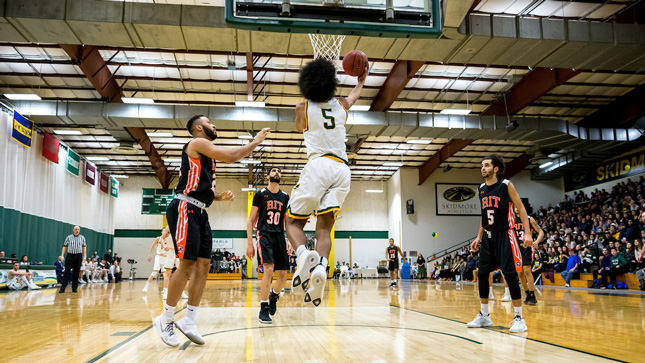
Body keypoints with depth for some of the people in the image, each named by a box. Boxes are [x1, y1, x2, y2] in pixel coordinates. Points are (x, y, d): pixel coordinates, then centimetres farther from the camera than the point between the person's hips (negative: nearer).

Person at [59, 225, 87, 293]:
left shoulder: (82, 238, 9)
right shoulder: (69, 237, 8)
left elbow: (84, 247, 10)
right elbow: (65, 247, 8)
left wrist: (84, 256, 1)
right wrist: (62, 255, -1)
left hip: (78, 256, 1)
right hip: (70, 255, -1)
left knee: (76, 272, 4)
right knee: (67, 272, -7)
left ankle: (74, 288, 10)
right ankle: (63, 288, -7)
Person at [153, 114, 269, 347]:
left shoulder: (207, 153, 24)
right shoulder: (197, 143, -5)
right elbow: (231, 157, -15)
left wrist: (220, 196, 10)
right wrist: (256, 142, -3)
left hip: (199, 213, 10)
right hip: (185, 209, -10)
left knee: (203, 264, 4)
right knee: (187, 264, -10)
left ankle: (189, 321, 9)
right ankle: (165, 319, 3)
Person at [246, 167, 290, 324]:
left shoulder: (285, 197, 10)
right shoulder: (260, 194, 0)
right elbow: (251, 220, 0)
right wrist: (250, 243, -6)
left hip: (279, 237, 4)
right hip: (264, 236, -4)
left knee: (283, 276, 4)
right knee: (269, 269, -22)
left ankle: (274, 294, 37)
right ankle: (263, 310, -10)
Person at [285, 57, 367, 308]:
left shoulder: (303, 108, 7)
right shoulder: (341, 105, 16)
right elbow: (354, 95, 41)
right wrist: (361, 79, 59)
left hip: (318, 165, -3)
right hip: (342, 168, 3)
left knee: (293, 221, 6)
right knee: (324, 227, 2)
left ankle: (304, 254, -25)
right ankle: (321, 267, -26)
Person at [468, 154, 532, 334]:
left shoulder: (506, 185, -8)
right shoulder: (481, 189, 9)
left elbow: (521, 208, -8)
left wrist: (527, 232, -17)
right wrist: (479, 237, 17)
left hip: (504, 235, -6)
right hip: (488, 237, 6)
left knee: (510, 275, -10)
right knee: (482, 274, 6)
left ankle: (519, 318, 0)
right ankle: (484, 315, 18)